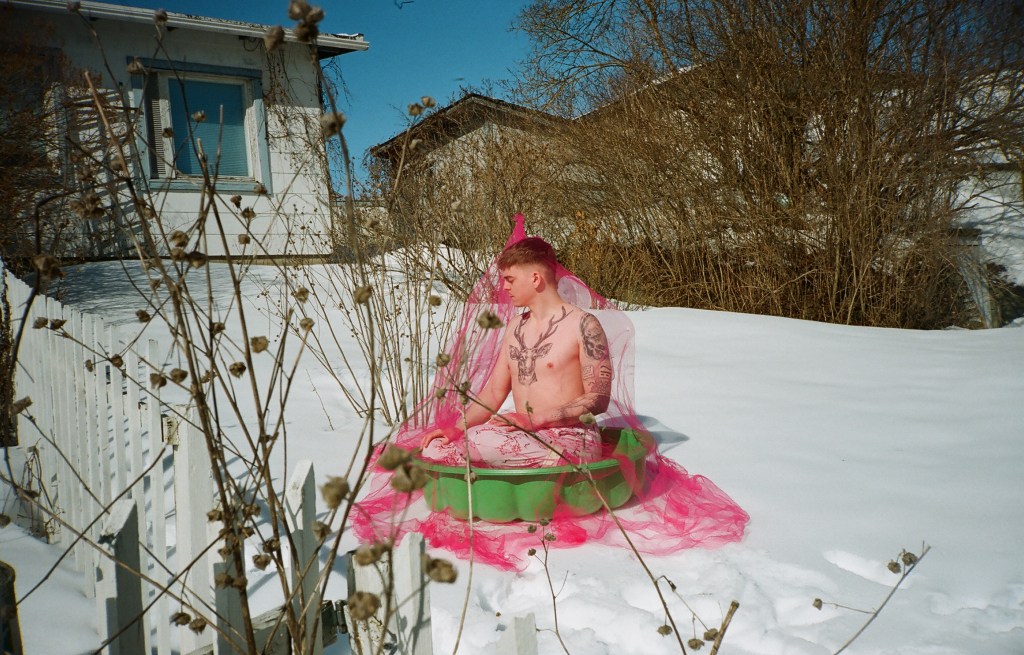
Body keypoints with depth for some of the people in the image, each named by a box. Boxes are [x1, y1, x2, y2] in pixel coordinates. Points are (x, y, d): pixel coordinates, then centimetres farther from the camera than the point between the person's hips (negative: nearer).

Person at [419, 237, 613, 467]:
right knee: (435, 448, -13)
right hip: (524, 440, 7)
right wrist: (456, 429, 0)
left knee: (480, 441, -32)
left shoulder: (582, 325, -5)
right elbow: (493, 393, 16)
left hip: (571, 441, -7)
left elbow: (599, 399, -11)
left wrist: (535, 419, -19)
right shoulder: (515, 326, 16)